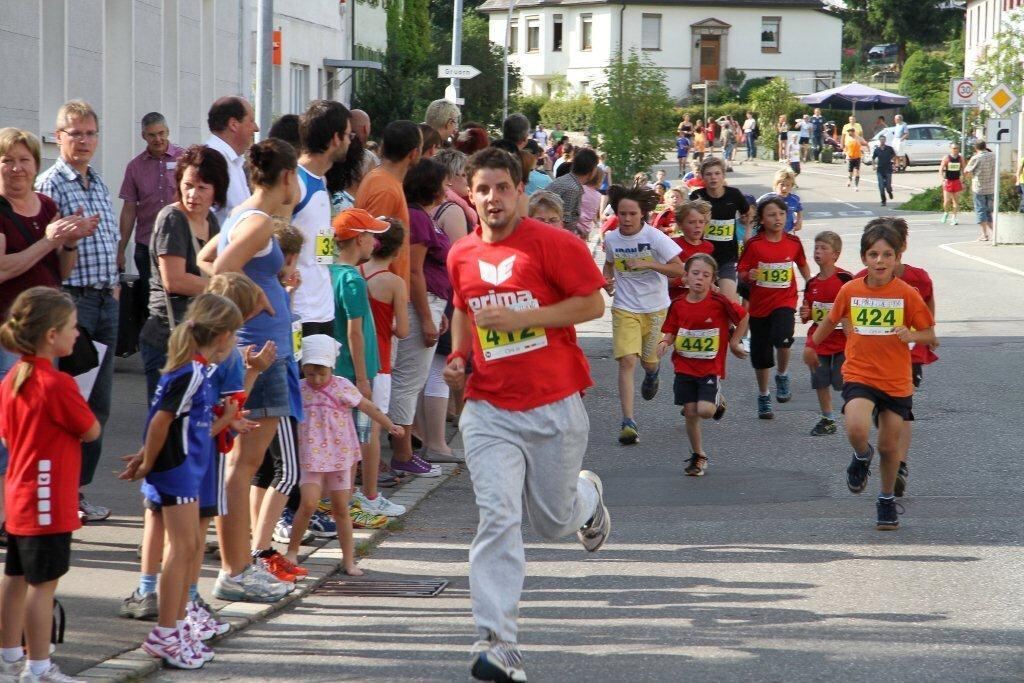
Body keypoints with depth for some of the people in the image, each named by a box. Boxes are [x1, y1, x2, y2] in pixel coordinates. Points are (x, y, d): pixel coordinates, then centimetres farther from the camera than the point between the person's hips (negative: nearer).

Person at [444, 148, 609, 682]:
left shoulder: (553, 243, -8)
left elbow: (593, 302, -9)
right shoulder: (462, 255, 7)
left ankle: (586, 496, 50)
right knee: (497, 519, -13)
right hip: (489, 410, 2)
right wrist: (458, 356, 7)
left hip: (554, 406, -2)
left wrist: (522, 318, -17)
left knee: (554, 522, 12)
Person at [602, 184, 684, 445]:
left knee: (649, 361, 15)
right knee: (627, 361, -15)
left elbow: (679, 269, -16)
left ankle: (653, 372, 57)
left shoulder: (655, 237, -14)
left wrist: (647, 264, -26)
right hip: (625, 308, 1)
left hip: (655, 308, -1)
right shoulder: (611, 239, -3)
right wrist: (607, 280, -2)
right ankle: (628, 422, -16)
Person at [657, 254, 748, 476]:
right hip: (684, 368, 3)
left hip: (710, 368, -3)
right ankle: (698, 456, 23)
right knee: (690, 413, 4)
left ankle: (718, 401, 21)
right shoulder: (678, 305, -2)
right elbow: (671, 332, 6)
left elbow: (743, 317, 2)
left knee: (705, 410, -17)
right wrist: (664, 343, -15)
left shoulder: (719, 303, -12)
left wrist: (734, 342, 3)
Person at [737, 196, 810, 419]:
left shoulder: (793, 242, -2)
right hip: (759, 304, 0)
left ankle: (783, 376, 1)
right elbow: (742, 272, -3)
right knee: (761, 354, 9)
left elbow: (802, 264, 16)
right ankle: (763, 397, 28)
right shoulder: (754, 244, -8)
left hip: (785, 302, 0)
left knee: (782, 339, -28)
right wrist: (749, 276, -25)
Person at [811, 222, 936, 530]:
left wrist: (912, 335, -22)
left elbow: (929, 335, -1)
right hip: (859, 375, 0)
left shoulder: (907, 294, -7)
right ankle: (862, 457, 11)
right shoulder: (850, 290, -3)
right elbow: (832, 319, 17)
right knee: (856, 429, -26)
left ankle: (887, 500, 33)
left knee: (889, 445, 8)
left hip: (897, 381, 0)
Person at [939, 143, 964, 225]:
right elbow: (941, 170, -8)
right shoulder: (946, 158, -6)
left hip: (957, 182, 3)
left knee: (956, 201, 2)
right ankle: (946, 213, 22)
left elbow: (963, 170, 11)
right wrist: (942, 180, -22)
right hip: (948, 181, -3)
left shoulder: (960, 158, 3)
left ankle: (954, 218, 9)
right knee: (947, 201, -7)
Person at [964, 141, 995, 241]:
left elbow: (966, 172, -5)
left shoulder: (975, 158, -13)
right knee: (988, 211, 15)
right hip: (991, 188, 4)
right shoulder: (993, 156, 1)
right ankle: (991, 232, 11)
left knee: (980, 211, 2)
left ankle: (984, 234, -1)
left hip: (979, 188, -4)